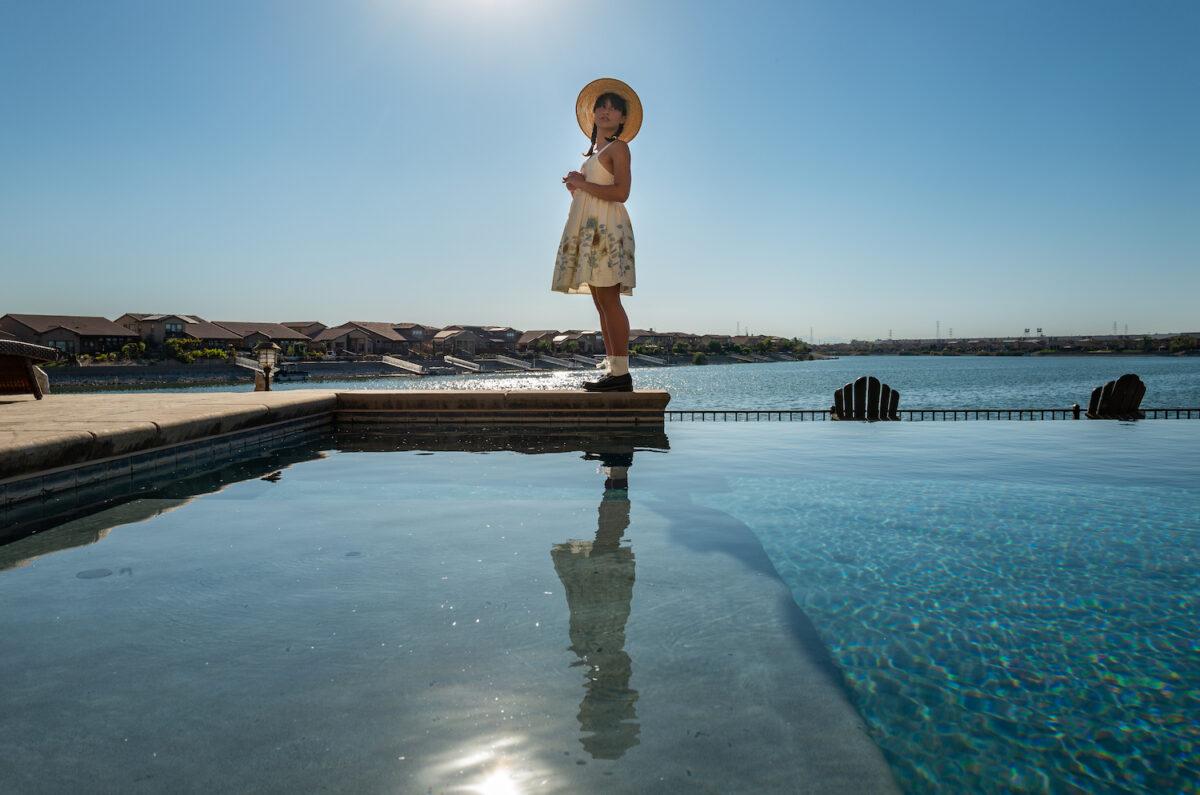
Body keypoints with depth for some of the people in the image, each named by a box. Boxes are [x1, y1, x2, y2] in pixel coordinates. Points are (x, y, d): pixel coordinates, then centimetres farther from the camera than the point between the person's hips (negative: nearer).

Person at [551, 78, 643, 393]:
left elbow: (620, 192, -14)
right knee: (602, 303, 5)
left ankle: (622, 373, -15)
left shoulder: (618, 147, -1)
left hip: (606, 229, -9)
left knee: (609, 300, -15)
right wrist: (576, 185, 11)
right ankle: (614, 372, 6)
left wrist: (582, 183, -9)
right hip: (590, 229, 9)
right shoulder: (595, 152, 25)